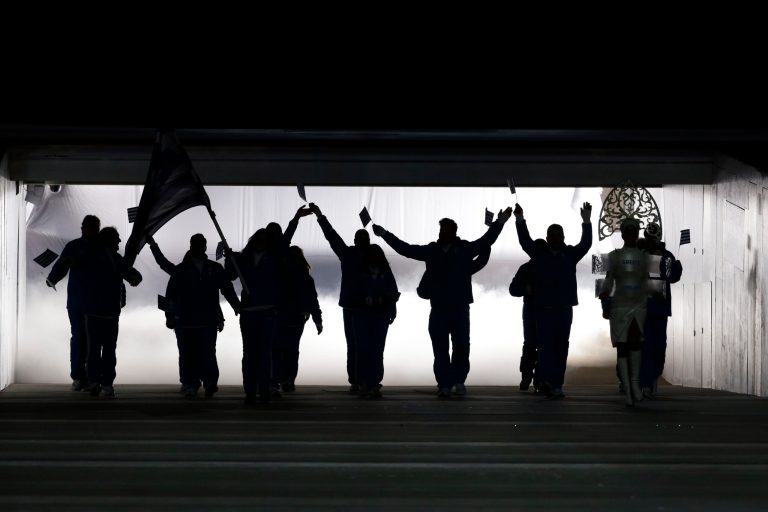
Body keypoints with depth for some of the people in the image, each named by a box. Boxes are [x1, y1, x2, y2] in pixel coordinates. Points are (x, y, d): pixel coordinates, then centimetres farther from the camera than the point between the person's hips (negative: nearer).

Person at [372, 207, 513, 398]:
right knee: (440, 349, -1)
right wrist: (385, 234, 7)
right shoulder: (431, 250, 7)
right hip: (438, 309, 1)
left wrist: (499, 223, -14)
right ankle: (444, 385, 2)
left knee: (461, 346, -1)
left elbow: (486, 241, -4)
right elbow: (405, 249, 9)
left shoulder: (465, 249, 2)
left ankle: (459, 381, 14)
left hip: (460, 309, -1)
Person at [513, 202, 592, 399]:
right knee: (546, 344, -9)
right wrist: (520, 220, -13)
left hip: (564, 308, 1)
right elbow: (525, 241, -3)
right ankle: (546, 380, -18)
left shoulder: (570, 254, 6)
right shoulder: (539, 253, 6)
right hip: (543, 308, -1)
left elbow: (586, 244, -6)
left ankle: (556, 384, 7)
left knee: (561, 347, 3)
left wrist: (586, 221, -15)